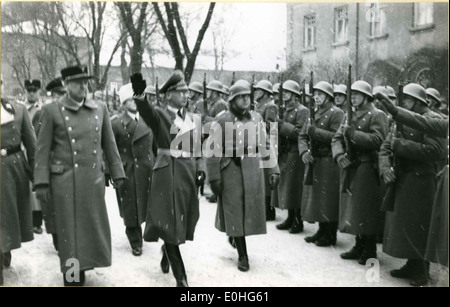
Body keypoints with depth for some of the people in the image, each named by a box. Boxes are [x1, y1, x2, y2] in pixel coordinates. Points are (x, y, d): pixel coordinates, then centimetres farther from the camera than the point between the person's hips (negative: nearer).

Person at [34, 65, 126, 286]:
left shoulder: (100, 109, 5)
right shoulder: (52, 110, -3)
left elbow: (109, 144, 11)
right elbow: (43, 149, -2)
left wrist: (117, 173, 10)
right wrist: (42, 182, -7)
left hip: (94, 178, 3)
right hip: (65, 180, -3)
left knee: (93, 226, 9)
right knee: (70, 228, 6)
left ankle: (83, 264, 29)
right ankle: (72, 274, 20)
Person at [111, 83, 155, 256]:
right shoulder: (117, 124, -4)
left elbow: (153, 144, 9)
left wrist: (154, 163, 3)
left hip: (146, 170, 3)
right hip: (127, 172, -2)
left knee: (144, 206, 8)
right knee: (130, 209, 5)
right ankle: (135, 243, 20)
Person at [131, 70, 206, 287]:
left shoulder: (192, 118, 12)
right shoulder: (159, 115, -5)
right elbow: (145, 112, -28)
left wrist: (200, 169, -1)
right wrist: (139, 95, -50)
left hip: (189, 173, 5)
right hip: (168, 173, -5)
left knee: (182, 222, 14)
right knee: (169, 223, -2)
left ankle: (167, 252, 45)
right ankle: (181, 278, 7)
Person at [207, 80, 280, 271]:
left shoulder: (256, 118, 6)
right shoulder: (222, 121, -7)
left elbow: (265, 146, 9)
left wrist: (273, 170, 3)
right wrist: (214, 177, -10)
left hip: (254, 168, 4)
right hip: (231, 169, -4)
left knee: (251, 210, 12)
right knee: (235, 212, 4)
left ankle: (236, 237, 40)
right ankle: (242, 255, 16)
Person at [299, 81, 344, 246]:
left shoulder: (336, 113, -6)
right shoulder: (314, 114, 16)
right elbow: (302, 136, 11)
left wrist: (315, 131, -21)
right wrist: (304, 152, -7)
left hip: (329, 163, -7)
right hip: (313, 161, 7)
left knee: (328, 199, -3)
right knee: (316, 197, 12)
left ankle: (330, 235, 8)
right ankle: (322, 231, 24)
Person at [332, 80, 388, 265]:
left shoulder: (377, 116, -4)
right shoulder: (349, 116, 17)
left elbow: (377, 140, -18)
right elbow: (337, 139, 10)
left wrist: (353, 134, -23)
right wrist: (339, 154, -9)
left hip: (367, 169, -7)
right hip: (349, 168, 7)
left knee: (366, 210, -3)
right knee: (352, 209, 11)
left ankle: (370, 251, 9)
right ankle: (359, 246, 24)